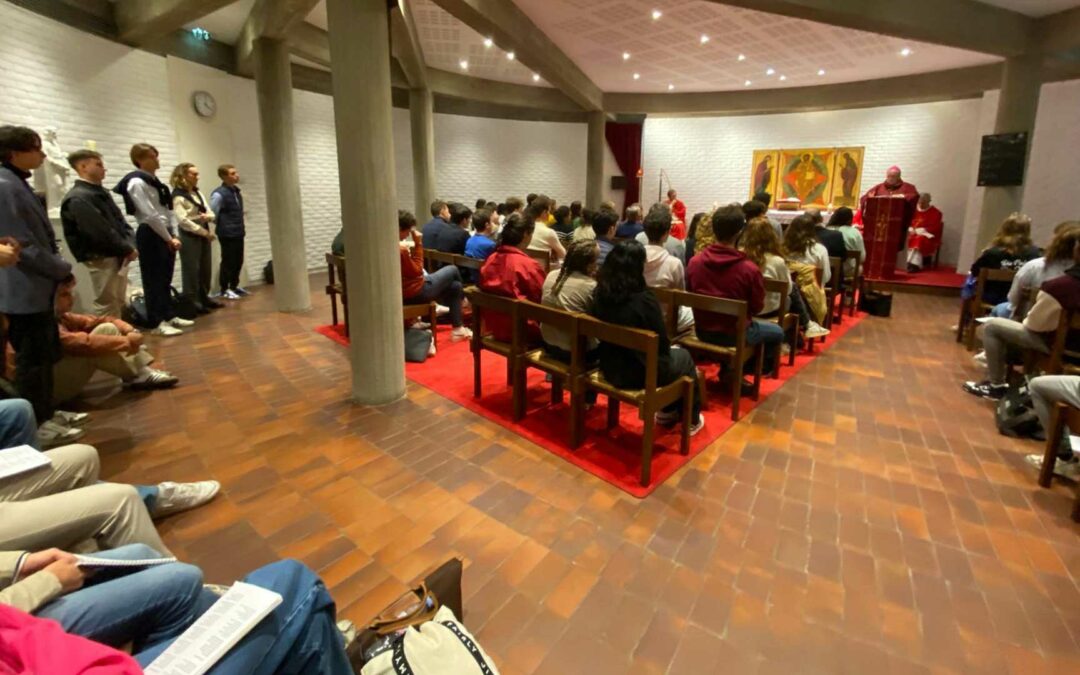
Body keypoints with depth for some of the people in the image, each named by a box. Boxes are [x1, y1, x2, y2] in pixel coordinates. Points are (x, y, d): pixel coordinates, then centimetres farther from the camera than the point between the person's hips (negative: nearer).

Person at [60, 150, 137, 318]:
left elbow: (120, 221, 14)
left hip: (118, 257, 9)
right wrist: (127, 249, -11)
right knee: (108, 308, -2)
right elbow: (101, 232, -21)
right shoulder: (77, 199, -14)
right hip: (102, 259, -9)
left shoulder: (101, 192, 14)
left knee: (120, 304, 17)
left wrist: (131, 245, -2)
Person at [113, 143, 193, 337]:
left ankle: (170, 316, 22)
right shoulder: (136, 183, -11)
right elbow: (151, 215, -17)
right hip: (150, 236, -8)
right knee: (153, 280, -4)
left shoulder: (156, 182, 16)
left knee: (166, 279, 14)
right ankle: (157, 323, 0)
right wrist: (168, 238, -12)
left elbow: (169, 211, 12)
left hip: (165, 235, 8)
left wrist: (174, 235, 1)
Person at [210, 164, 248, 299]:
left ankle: (234, 286, 27)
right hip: (227, 234, -7)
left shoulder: (236, 191, 10)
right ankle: (224, 289, 11)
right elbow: (212, 214, -13)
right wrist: (223, 226, -2)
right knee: (228, 262, -1)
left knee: (238, 261, 13)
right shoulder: (219, 194, -14)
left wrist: (241, 226, 12)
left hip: (239, 233, 7)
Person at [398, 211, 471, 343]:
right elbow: (416, 272, -18)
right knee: (452, 270, 9)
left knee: (455, 286, 19)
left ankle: (458, 328, 23)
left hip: (406, 289, 10)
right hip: (414, 292, -10)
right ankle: (462, 300, 39)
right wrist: (418, 244, -15)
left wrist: (412, 248, -2)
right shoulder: (399, 249, -29)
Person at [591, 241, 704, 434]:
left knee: (672, 353, 29)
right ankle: (691, 420, 39)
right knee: (683, 356, 24)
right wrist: (668, 352, 10)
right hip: (640, 374, -6)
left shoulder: (600, 293, -7)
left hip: (610, 369, 6)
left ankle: (666, 412, 41)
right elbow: (662, 344, -14)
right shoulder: (644, 299, -24)